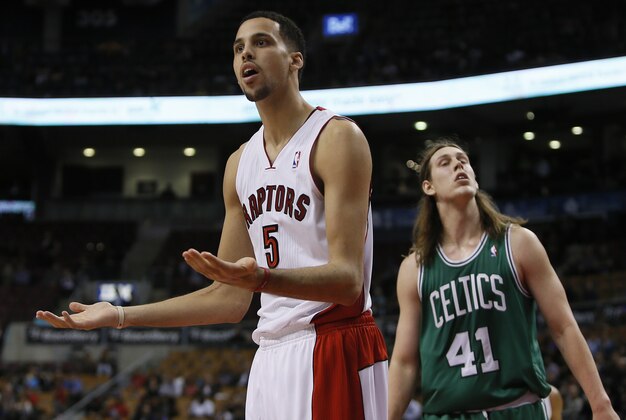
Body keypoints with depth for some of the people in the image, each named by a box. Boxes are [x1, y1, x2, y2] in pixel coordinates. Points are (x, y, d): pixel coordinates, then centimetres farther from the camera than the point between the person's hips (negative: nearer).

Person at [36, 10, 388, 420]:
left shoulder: (336, 137, -7)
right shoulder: (240, 162, 14)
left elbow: (348, 279, -17)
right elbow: (231, 298, 14)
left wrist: (263, 278, -35)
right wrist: (121, 315, 8)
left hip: (334, 352, -7)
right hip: (272, 356, 7)